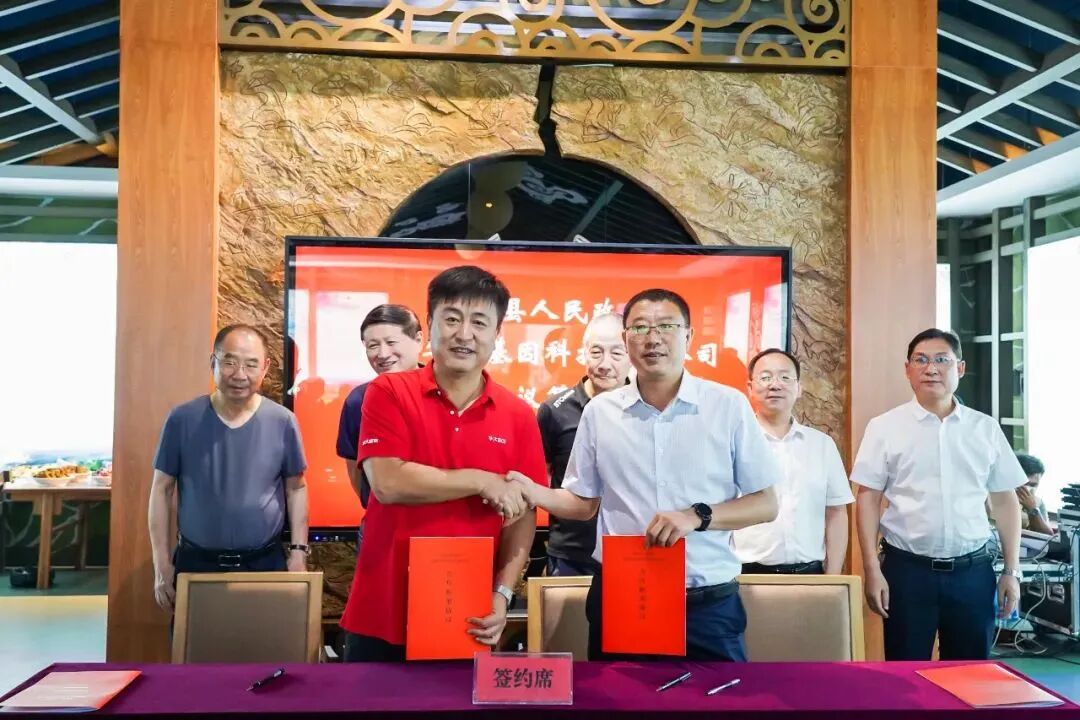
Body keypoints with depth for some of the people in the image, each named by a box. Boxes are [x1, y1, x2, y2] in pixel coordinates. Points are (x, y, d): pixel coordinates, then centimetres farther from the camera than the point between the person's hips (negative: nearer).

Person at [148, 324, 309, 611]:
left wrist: (298, 552, -2)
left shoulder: (282, 422, -4)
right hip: (196, 564, 0)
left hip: (265, 564, 0)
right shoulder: (183, 420, -6)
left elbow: (295, 489, 4)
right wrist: (162, 564, -2)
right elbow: (162, 489, 0)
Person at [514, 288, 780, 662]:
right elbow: (584, 502, 12)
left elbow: (765, 504, 0)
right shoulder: (599, 411, 3)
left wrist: (697, 516, -16)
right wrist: (531, 492, -8)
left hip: (708, 605, -1)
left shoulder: (729, 406, -3)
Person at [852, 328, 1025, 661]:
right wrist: (872, 569, -8)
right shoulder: (884, 427, -2)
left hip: (973, 570, 2)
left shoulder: (986, 428, 5)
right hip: (907, 569, -2)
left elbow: (1005, 500, 9)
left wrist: (1012, 571, 6)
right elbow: (868, 499, -2)